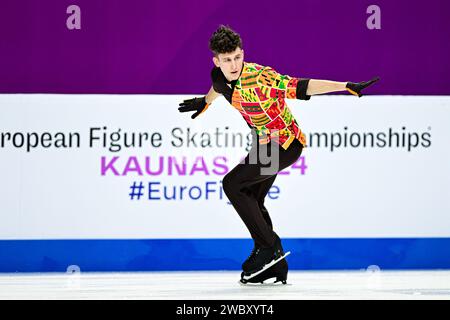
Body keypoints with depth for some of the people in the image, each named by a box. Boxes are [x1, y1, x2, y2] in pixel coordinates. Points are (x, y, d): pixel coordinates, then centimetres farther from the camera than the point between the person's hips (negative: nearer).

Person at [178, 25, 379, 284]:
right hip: (266, 143, 9)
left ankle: (268, 245, -7)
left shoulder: (260, 77, -29)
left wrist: (347, 87, -42)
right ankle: (277, 266, 18)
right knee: (252, 199, 12)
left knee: (232, 184, -14)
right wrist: (205, 102, 41)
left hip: (286, 144, -9)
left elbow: (300, 87, -34)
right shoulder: (220, 76, -5)